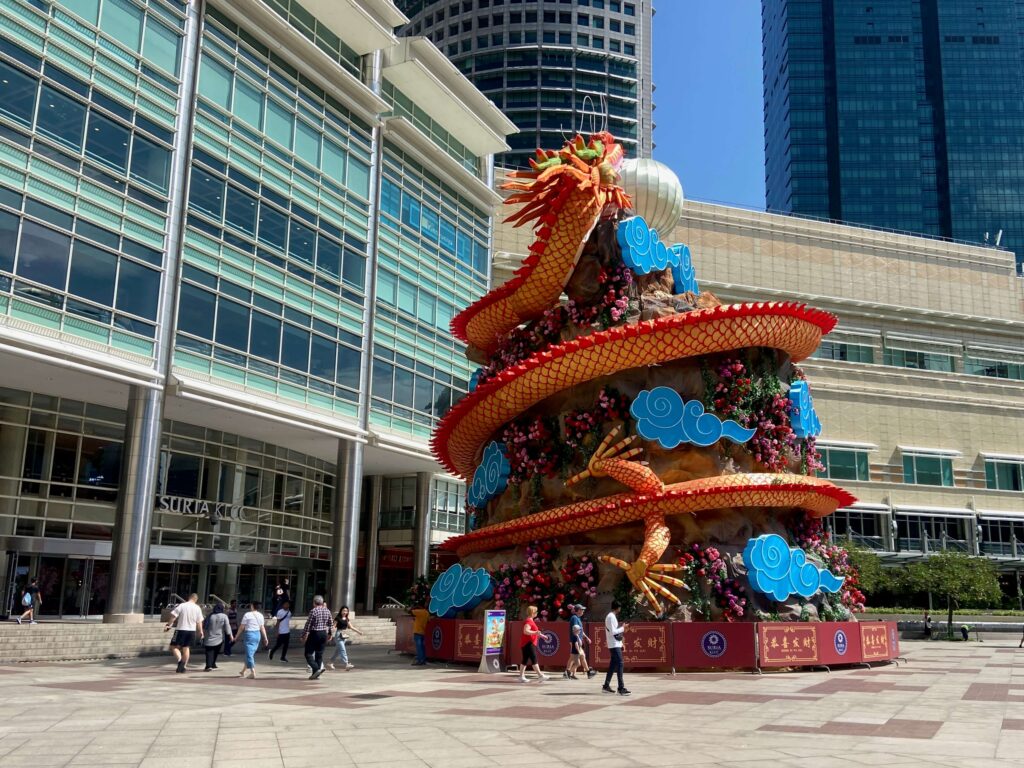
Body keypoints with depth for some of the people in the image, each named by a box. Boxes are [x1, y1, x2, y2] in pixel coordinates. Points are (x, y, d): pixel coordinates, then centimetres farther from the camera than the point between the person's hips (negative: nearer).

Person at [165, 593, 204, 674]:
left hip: (181, 630, -4)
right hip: (192, 631, 4)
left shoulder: (181, 606, -7)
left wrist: (168, 625, 2)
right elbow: (199, 622, 4)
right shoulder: (198, 608, 2)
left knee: (174, 646, 6)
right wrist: (201, 632, 13)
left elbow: (173, 616, -9)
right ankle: (184, 666, 15)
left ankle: (180, 660, -17)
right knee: (186, 648, 15)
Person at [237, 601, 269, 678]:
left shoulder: (247, 614, -10)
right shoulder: (260, 615, 4)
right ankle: (243, 671, 28)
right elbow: (262, 628, 5)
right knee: (251, 654, 16)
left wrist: (237, 635, 6)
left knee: (249, 654, -3)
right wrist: (265, 638, 9)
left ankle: (253, 673, -11)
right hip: (257, 635, 6)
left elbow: (242, 627, -6)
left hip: (249, 634, -6)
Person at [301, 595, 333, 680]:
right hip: (324, 634, 6)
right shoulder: (327, 611, 5)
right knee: (319, 654, 12)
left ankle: (317, 669, -19)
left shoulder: (313, 611, -14)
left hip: (314, 634, -6)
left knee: (309, 654, -1)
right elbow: (331, 623, 13)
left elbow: (308, 624, -13)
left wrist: (304, 636, -6)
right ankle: (315, 674, 12)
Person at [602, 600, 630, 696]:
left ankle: (606, 686, 17)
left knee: (613, 664, 12)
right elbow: (612, 632, -21)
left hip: (615, 644, 10)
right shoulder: (611, 617, -15)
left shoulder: (611, 616, 16)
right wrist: (622, 628, -11)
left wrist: (622, 628, 13)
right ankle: (621, 688, -15)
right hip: (614, 645, -10)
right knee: (619, 664, -12)